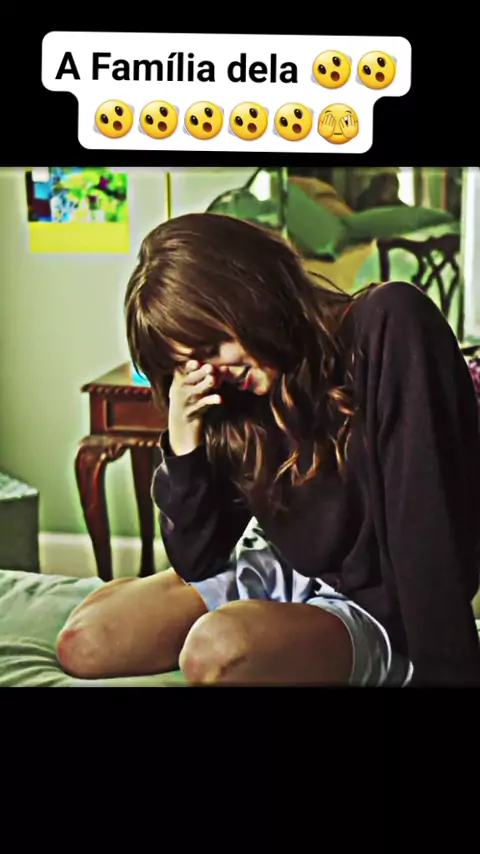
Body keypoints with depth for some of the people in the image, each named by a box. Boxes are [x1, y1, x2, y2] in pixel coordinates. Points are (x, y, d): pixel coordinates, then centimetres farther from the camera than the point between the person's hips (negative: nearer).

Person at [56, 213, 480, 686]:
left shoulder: (386, 329, -20)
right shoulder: (228, 398, -4)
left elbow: (430, 524, -24)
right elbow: (196, 563, 1)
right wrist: (183, 444, -13)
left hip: (380, 607, -7)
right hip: (285, 577, 7)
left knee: (217, 647, -33)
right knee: (84, 640, -1)